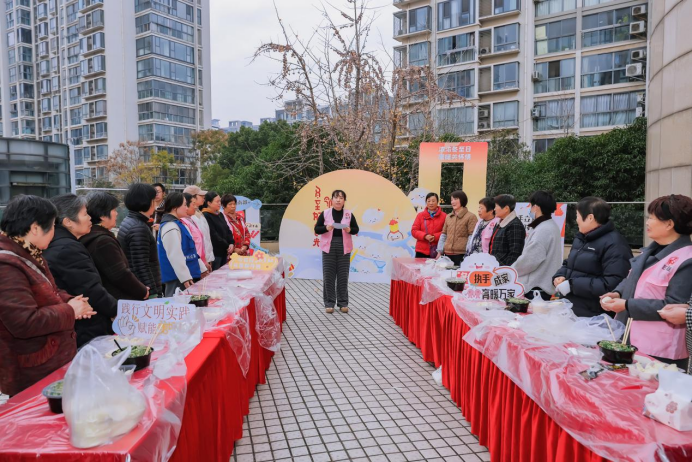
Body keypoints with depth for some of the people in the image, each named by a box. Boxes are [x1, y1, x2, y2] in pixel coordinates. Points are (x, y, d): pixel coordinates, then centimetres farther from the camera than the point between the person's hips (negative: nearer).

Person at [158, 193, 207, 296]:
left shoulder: (176, 224, 16)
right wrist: (186, 278, -23)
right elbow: (175, 256, -22)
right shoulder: (170, 227, -16)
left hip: (182, 276, 10)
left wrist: (202, 268, 22)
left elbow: (189, 250, 21)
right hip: (178, 279, -10)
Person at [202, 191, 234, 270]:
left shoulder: (220, 215, 15)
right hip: (215, 252, -8)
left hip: (224, 252, 8)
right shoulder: (206, 216, -11)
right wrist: (227, 246, -10)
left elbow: (227, 230, 14)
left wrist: (231, 243, -3)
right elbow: (213, 235, -16)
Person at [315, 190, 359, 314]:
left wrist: (349, 230, -13)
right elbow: (316, 229, 2)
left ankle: (343, 303, 13)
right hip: (329, 247, -1)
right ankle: (329, 303, 9)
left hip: (344, 248, 1)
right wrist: (326, 228, -16)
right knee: (328, 276, 0)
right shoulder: (325, 213, 1)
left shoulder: (349, 214, 4)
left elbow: (356, 229, 8)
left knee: (343, 276, 2)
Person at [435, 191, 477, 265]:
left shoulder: (470, 217, -2)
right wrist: (439, 250, 10)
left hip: (461, 255, -5)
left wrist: (467, 255, -14)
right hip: (447, 254, 5)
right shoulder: (448, 217, 17)